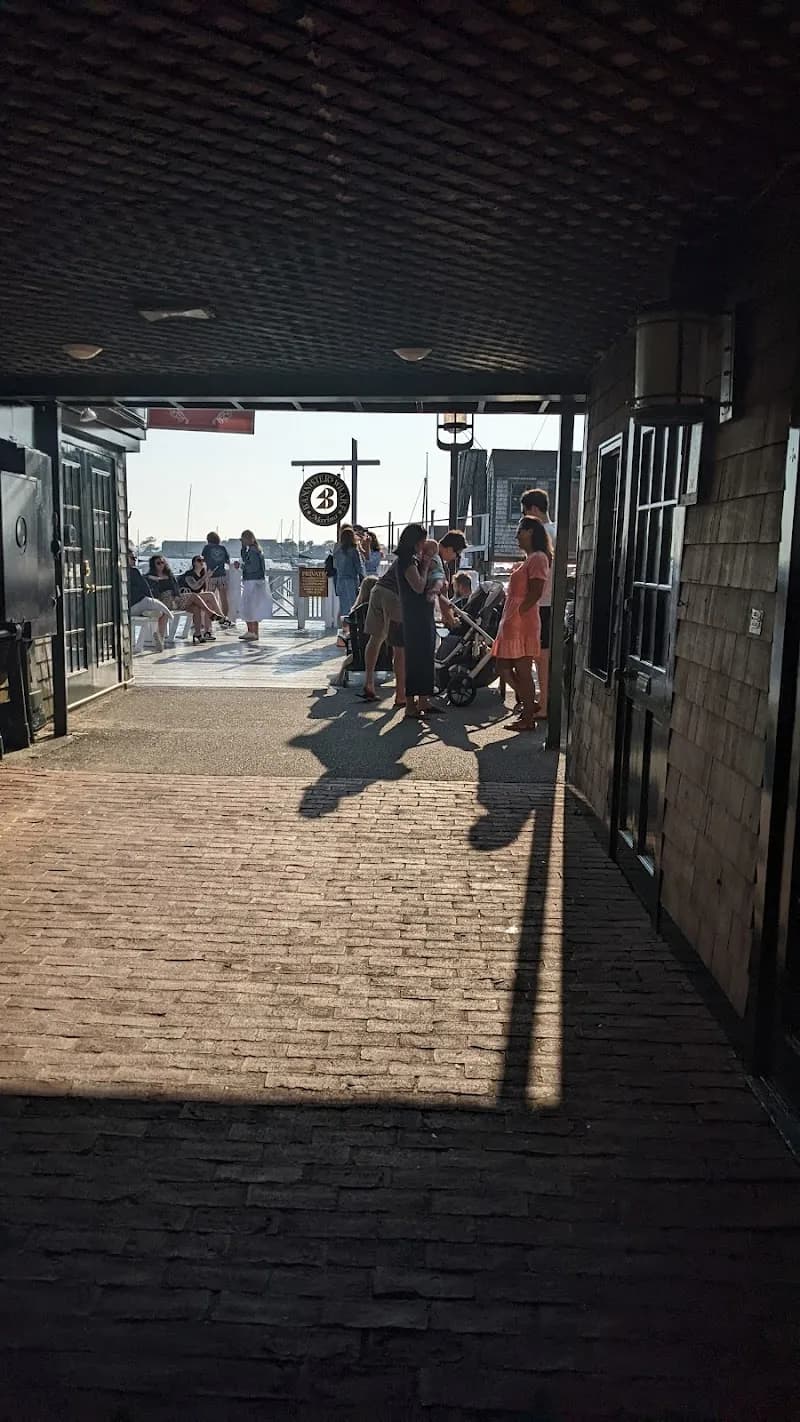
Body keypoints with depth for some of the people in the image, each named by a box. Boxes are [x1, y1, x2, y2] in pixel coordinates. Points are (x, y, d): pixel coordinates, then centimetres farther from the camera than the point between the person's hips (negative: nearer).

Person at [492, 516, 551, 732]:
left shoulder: (538, 558, -10)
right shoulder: (529, 559, 21)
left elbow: (536, 593, -19)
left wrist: (517, 612, -19)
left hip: (522, 623, -10)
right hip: (512, 623, 10)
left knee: (523, 672, -4)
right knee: (503, 668, 12)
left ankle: (528, 719, 3)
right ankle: (529, 705, 22)